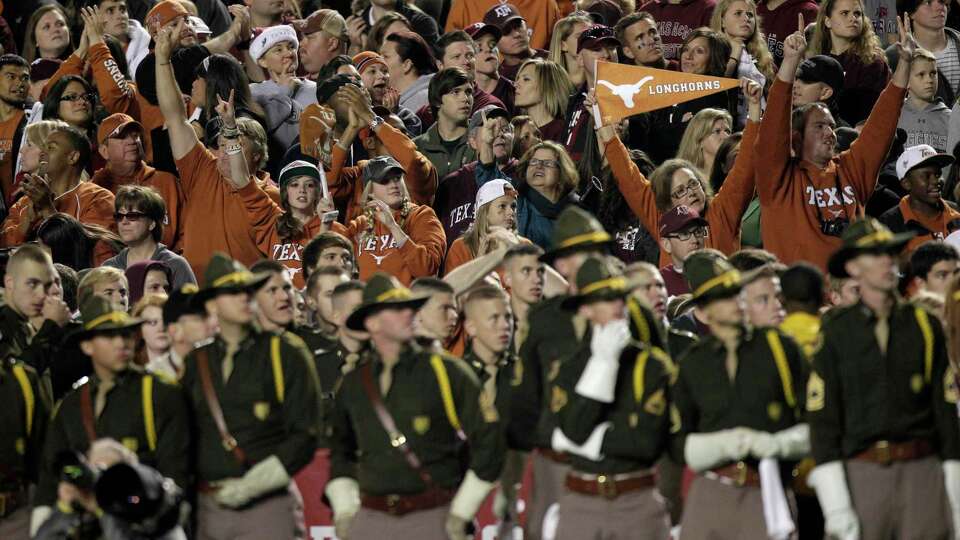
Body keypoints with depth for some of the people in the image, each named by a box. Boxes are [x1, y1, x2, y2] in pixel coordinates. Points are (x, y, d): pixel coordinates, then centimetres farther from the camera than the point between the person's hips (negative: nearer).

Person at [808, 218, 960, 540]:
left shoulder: (927, 326, 9)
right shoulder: (835, 332, 3)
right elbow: (822, 417, -1)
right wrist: (836, 507, -8)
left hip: (922, 472, 1)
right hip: (861, 474, -1)